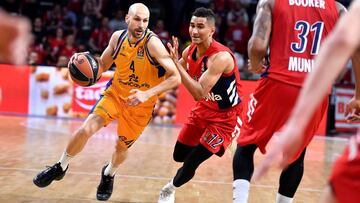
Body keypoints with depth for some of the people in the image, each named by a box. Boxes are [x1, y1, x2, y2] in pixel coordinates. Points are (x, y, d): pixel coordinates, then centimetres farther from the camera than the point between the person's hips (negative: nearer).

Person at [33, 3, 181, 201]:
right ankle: (60, 167, 9)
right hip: (115, 93, 3)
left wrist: (147, 94, -40)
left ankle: (109, 174, 46)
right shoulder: (118, 37, -10)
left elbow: (176, 77, -30)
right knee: (86, 129, -15)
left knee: (122, 147, 12)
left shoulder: (153, 43, -25)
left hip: (140, 105, -2)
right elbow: (103, 65, 8)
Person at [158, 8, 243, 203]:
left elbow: (199, 93, -38)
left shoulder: (220, 57, -32)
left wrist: (177, 64, -40)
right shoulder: (189, 51, -7)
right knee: (179, 155, 14)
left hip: (225, 117, -7)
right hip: (203, 110, 7)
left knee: (191, 162, -5)